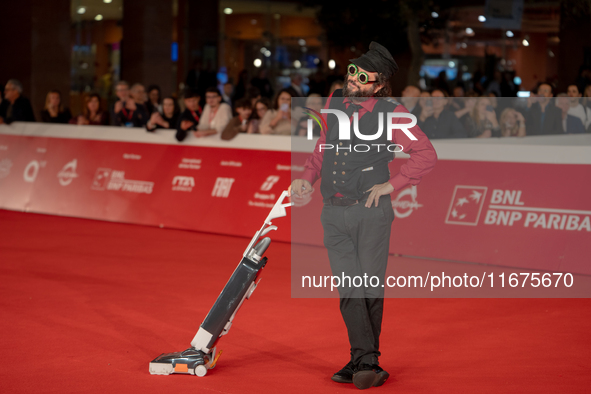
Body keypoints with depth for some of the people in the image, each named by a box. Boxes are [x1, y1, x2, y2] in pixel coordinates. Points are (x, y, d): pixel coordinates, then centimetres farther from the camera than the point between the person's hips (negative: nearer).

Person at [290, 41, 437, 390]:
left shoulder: (391, 112, -8)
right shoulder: (335, 102, 8)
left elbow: (427, 155, -7)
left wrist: (390, 185, -10)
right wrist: (308, 178, 7)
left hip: (371, 211, -4)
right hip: (333, 214, 4)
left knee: (371, 288, 1)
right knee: (348, 289, -2)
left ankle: (365, 364, 10)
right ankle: (365, 361, 0)